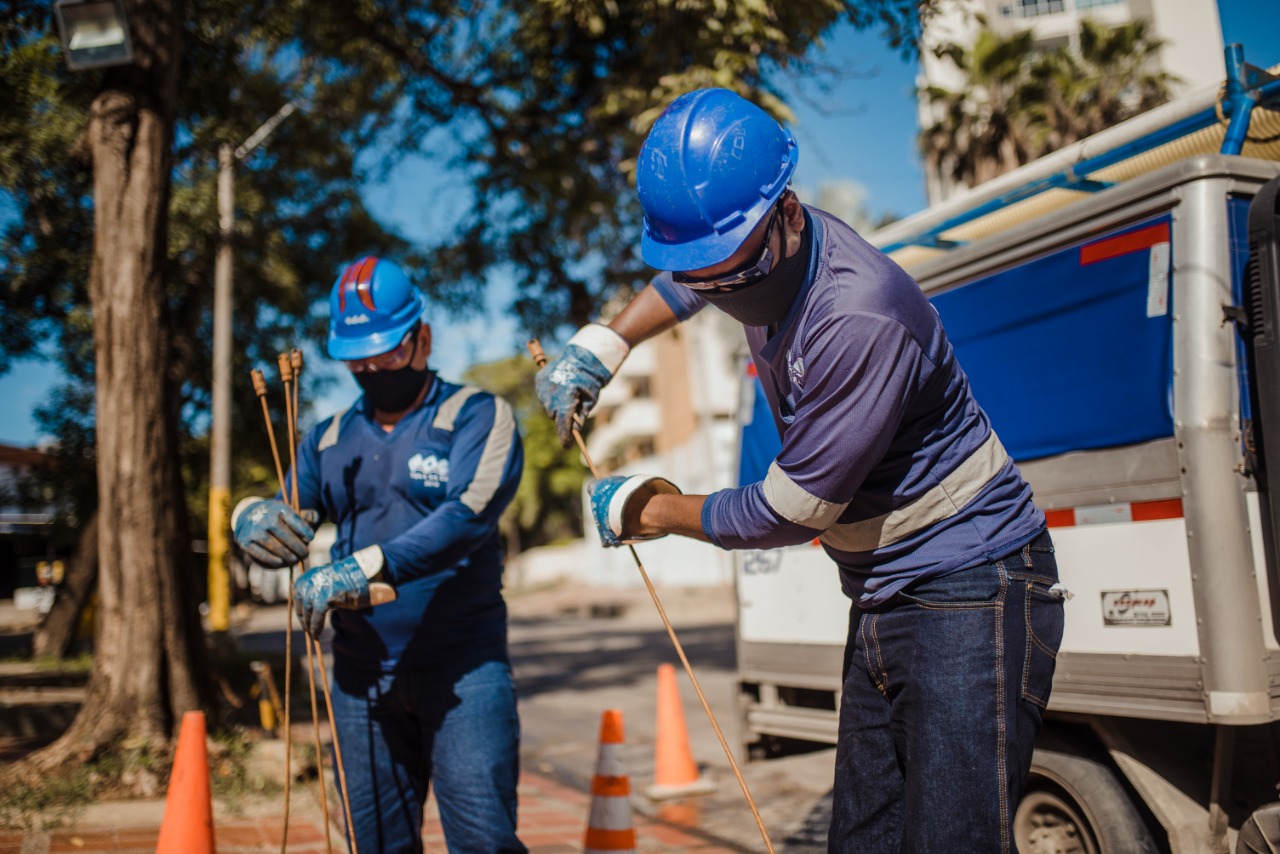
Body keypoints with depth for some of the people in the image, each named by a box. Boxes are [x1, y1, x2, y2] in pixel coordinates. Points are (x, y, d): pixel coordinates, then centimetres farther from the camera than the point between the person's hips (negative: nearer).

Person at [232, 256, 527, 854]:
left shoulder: (476, 417, -4)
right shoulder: (330, 439, 12)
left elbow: (467, 516, -20)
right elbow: (291, 517, 7)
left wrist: (366, 568, -30)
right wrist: (253, 518, -17)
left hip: (462, 669, -4)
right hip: (362, 674, 5)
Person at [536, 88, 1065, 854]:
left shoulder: (861, 318, -28)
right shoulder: (760, 252, -1)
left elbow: (794, 512, -19)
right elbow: (684, 279, 27)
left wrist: (656, 512, -4)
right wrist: (606, 342, 12)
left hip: (969, 591, -8)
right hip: (883, 598, 9)